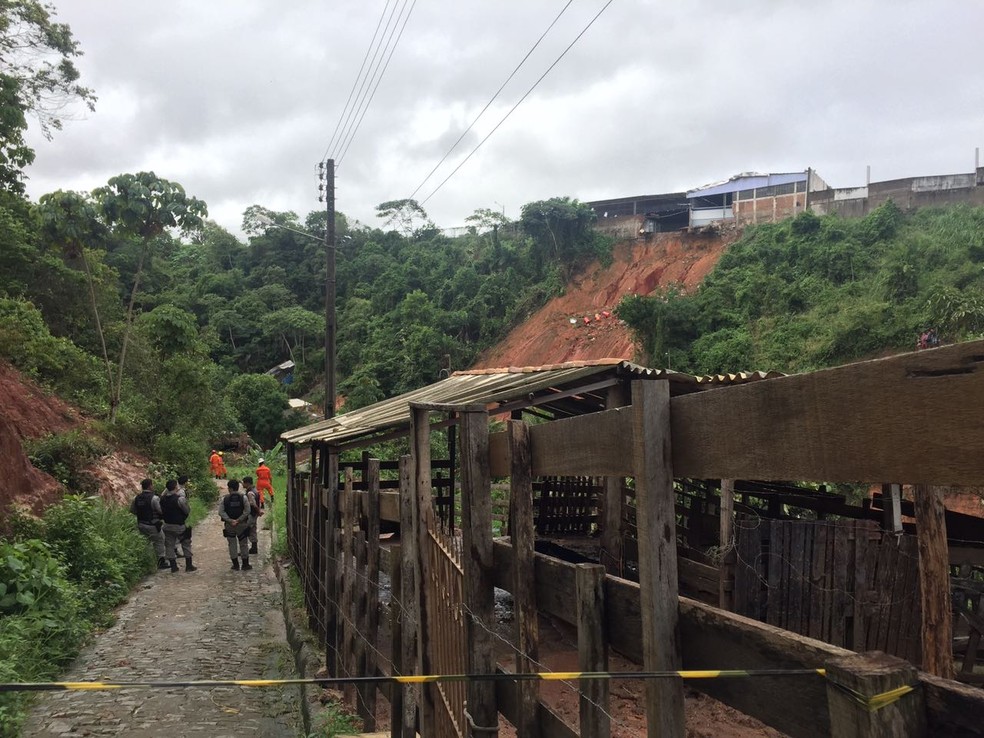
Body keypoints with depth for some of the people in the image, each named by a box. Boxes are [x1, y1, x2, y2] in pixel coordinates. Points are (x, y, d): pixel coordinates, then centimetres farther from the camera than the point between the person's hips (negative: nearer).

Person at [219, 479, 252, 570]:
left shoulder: (225, 498, -4)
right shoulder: (243, 497, -5)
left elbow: (221, 512, -10)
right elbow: (247, 511, -11)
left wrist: (230, 520, -12)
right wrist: (238, 520, -10)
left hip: (229, 525, 0)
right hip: (242, 525, 0)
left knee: (232, 544, 11)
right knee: (243, 544, 10)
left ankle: (235, 565, 14)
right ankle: (245, 564, 13)